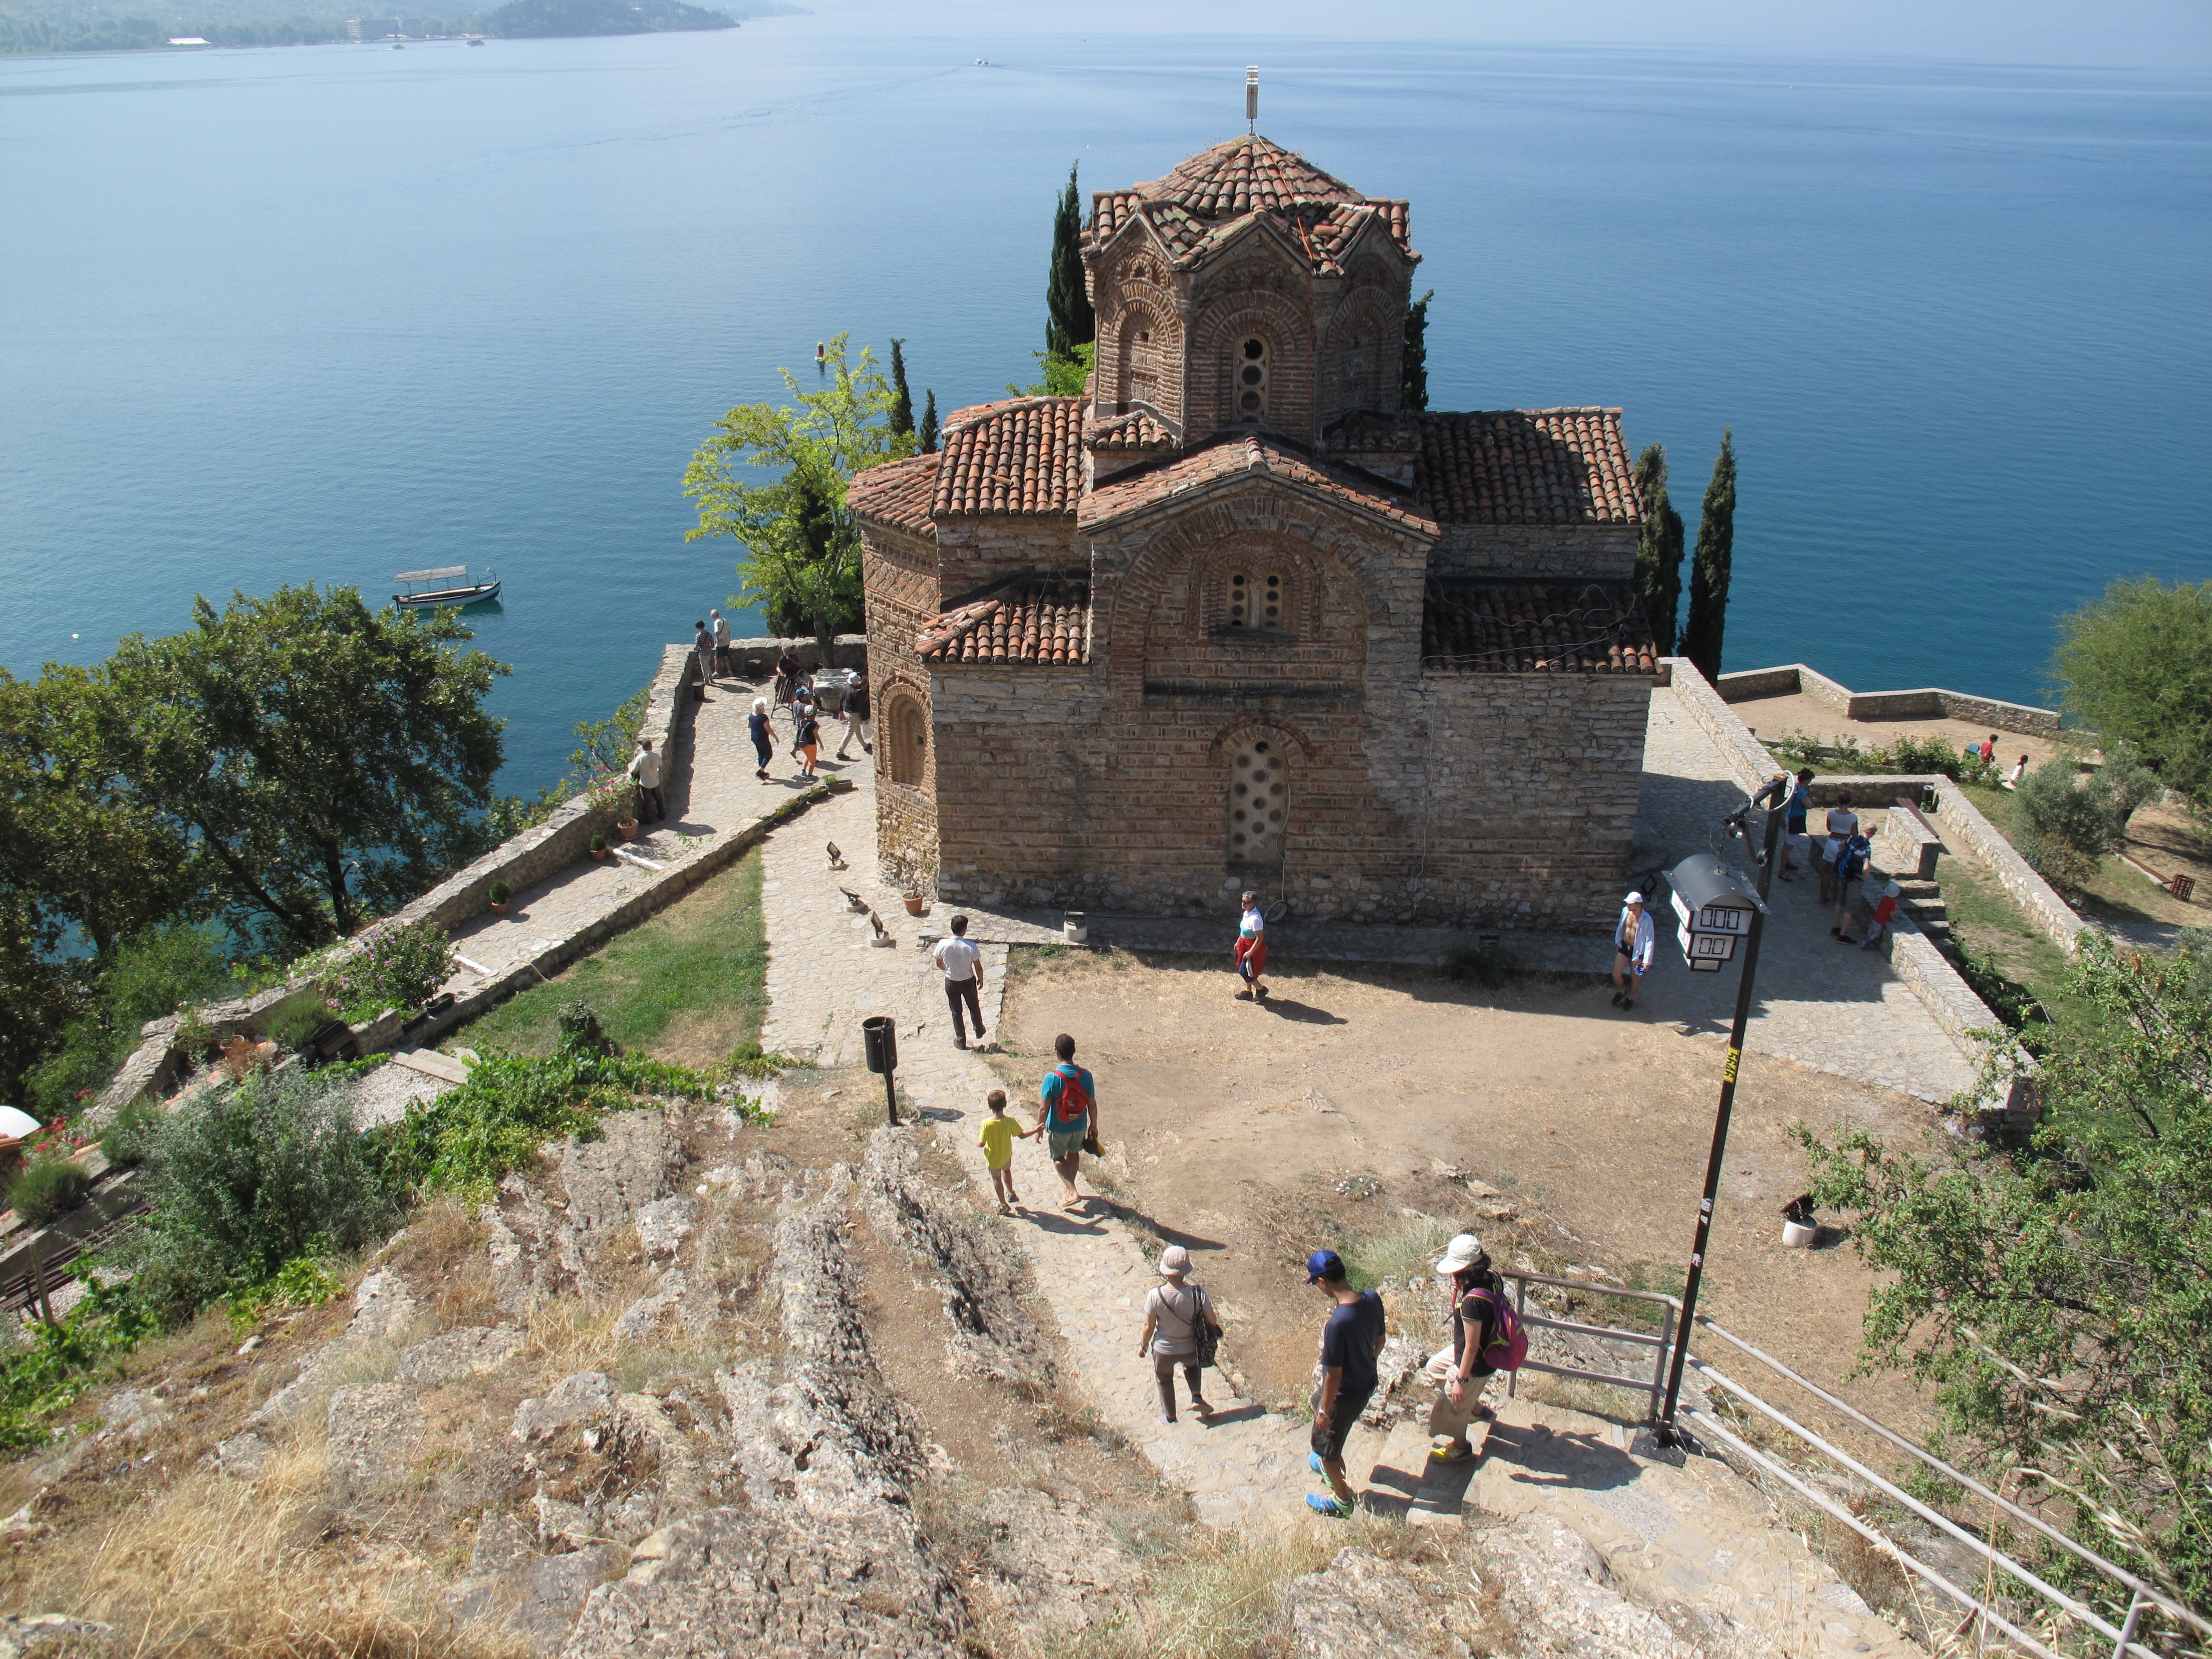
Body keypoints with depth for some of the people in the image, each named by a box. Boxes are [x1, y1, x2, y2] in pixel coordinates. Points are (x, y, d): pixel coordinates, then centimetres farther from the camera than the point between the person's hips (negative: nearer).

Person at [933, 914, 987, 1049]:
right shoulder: (970, 947, -26)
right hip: (968, 982, -1)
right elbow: (978, 967, -14)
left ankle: (961, 1041, 30)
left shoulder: (943, 944, -21)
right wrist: (980, 980, 6)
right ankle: (979, 1031, 46)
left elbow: (939, 964, -4)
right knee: (974, 1007, 26)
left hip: (951, 983, 1)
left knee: (956, 1012, 20)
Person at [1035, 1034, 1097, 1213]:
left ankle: (1072, 1193, 4)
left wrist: (1040, 1127, -3)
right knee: (1074, 1153, 27)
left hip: (1058, 1128, -3)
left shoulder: (1052, 1078, -26)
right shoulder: (1085, 1076, -15)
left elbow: (1044, 1108, -19)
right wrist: (1094, 1126, 10)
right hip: (1079, 1126, 3)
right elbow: (1092, 1104, -5)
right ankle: (1070, 1186, 46)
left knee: (1058, 1158, 17)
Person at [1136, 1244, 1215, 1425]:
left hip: (1163, 1350, -1)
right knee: (1192, 1366, 37)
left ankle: (1169, 1415, 45)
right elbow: (1211, 1319, -13)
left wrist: (1143, 1346, 3)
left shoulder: (1155, 1295, -28)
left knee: (1165, 1381, 28)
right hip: (1190, 1349, 1)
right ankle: (1197, 1397, 23)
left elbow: (1149, 1326, -16)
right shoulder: (1197, 1293, -27)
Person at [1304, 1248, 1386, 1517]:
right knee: (1317, 1401, 34)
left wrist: (1325, 1412, -12)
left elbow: (1334, 1376, -27)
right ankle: (1332, 1465, 55)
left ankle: (1342, 1499, 42)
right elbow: (1379, 1342, 1)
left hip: (1346, 1395, -8)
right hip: (1368, 1383, 8)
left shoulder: (1337, 1324, -37)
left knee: (1326, 1443, 19)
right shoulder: (1373, 1299, -16)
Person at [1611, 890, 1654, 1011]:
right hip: (1624, 947, 4)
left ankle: (1631, 997, 38)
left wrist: (1647, 960, -21)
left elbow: (1650, 941, -20)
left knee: (1635, 978, 11)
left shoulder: (1646, 920, -25)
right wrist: (1618, 942, 18)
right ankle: (1622, 991, 35)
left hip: (1638, 950, -4)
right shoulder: (1625, 911, -10)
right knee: (1616, 975, 3)